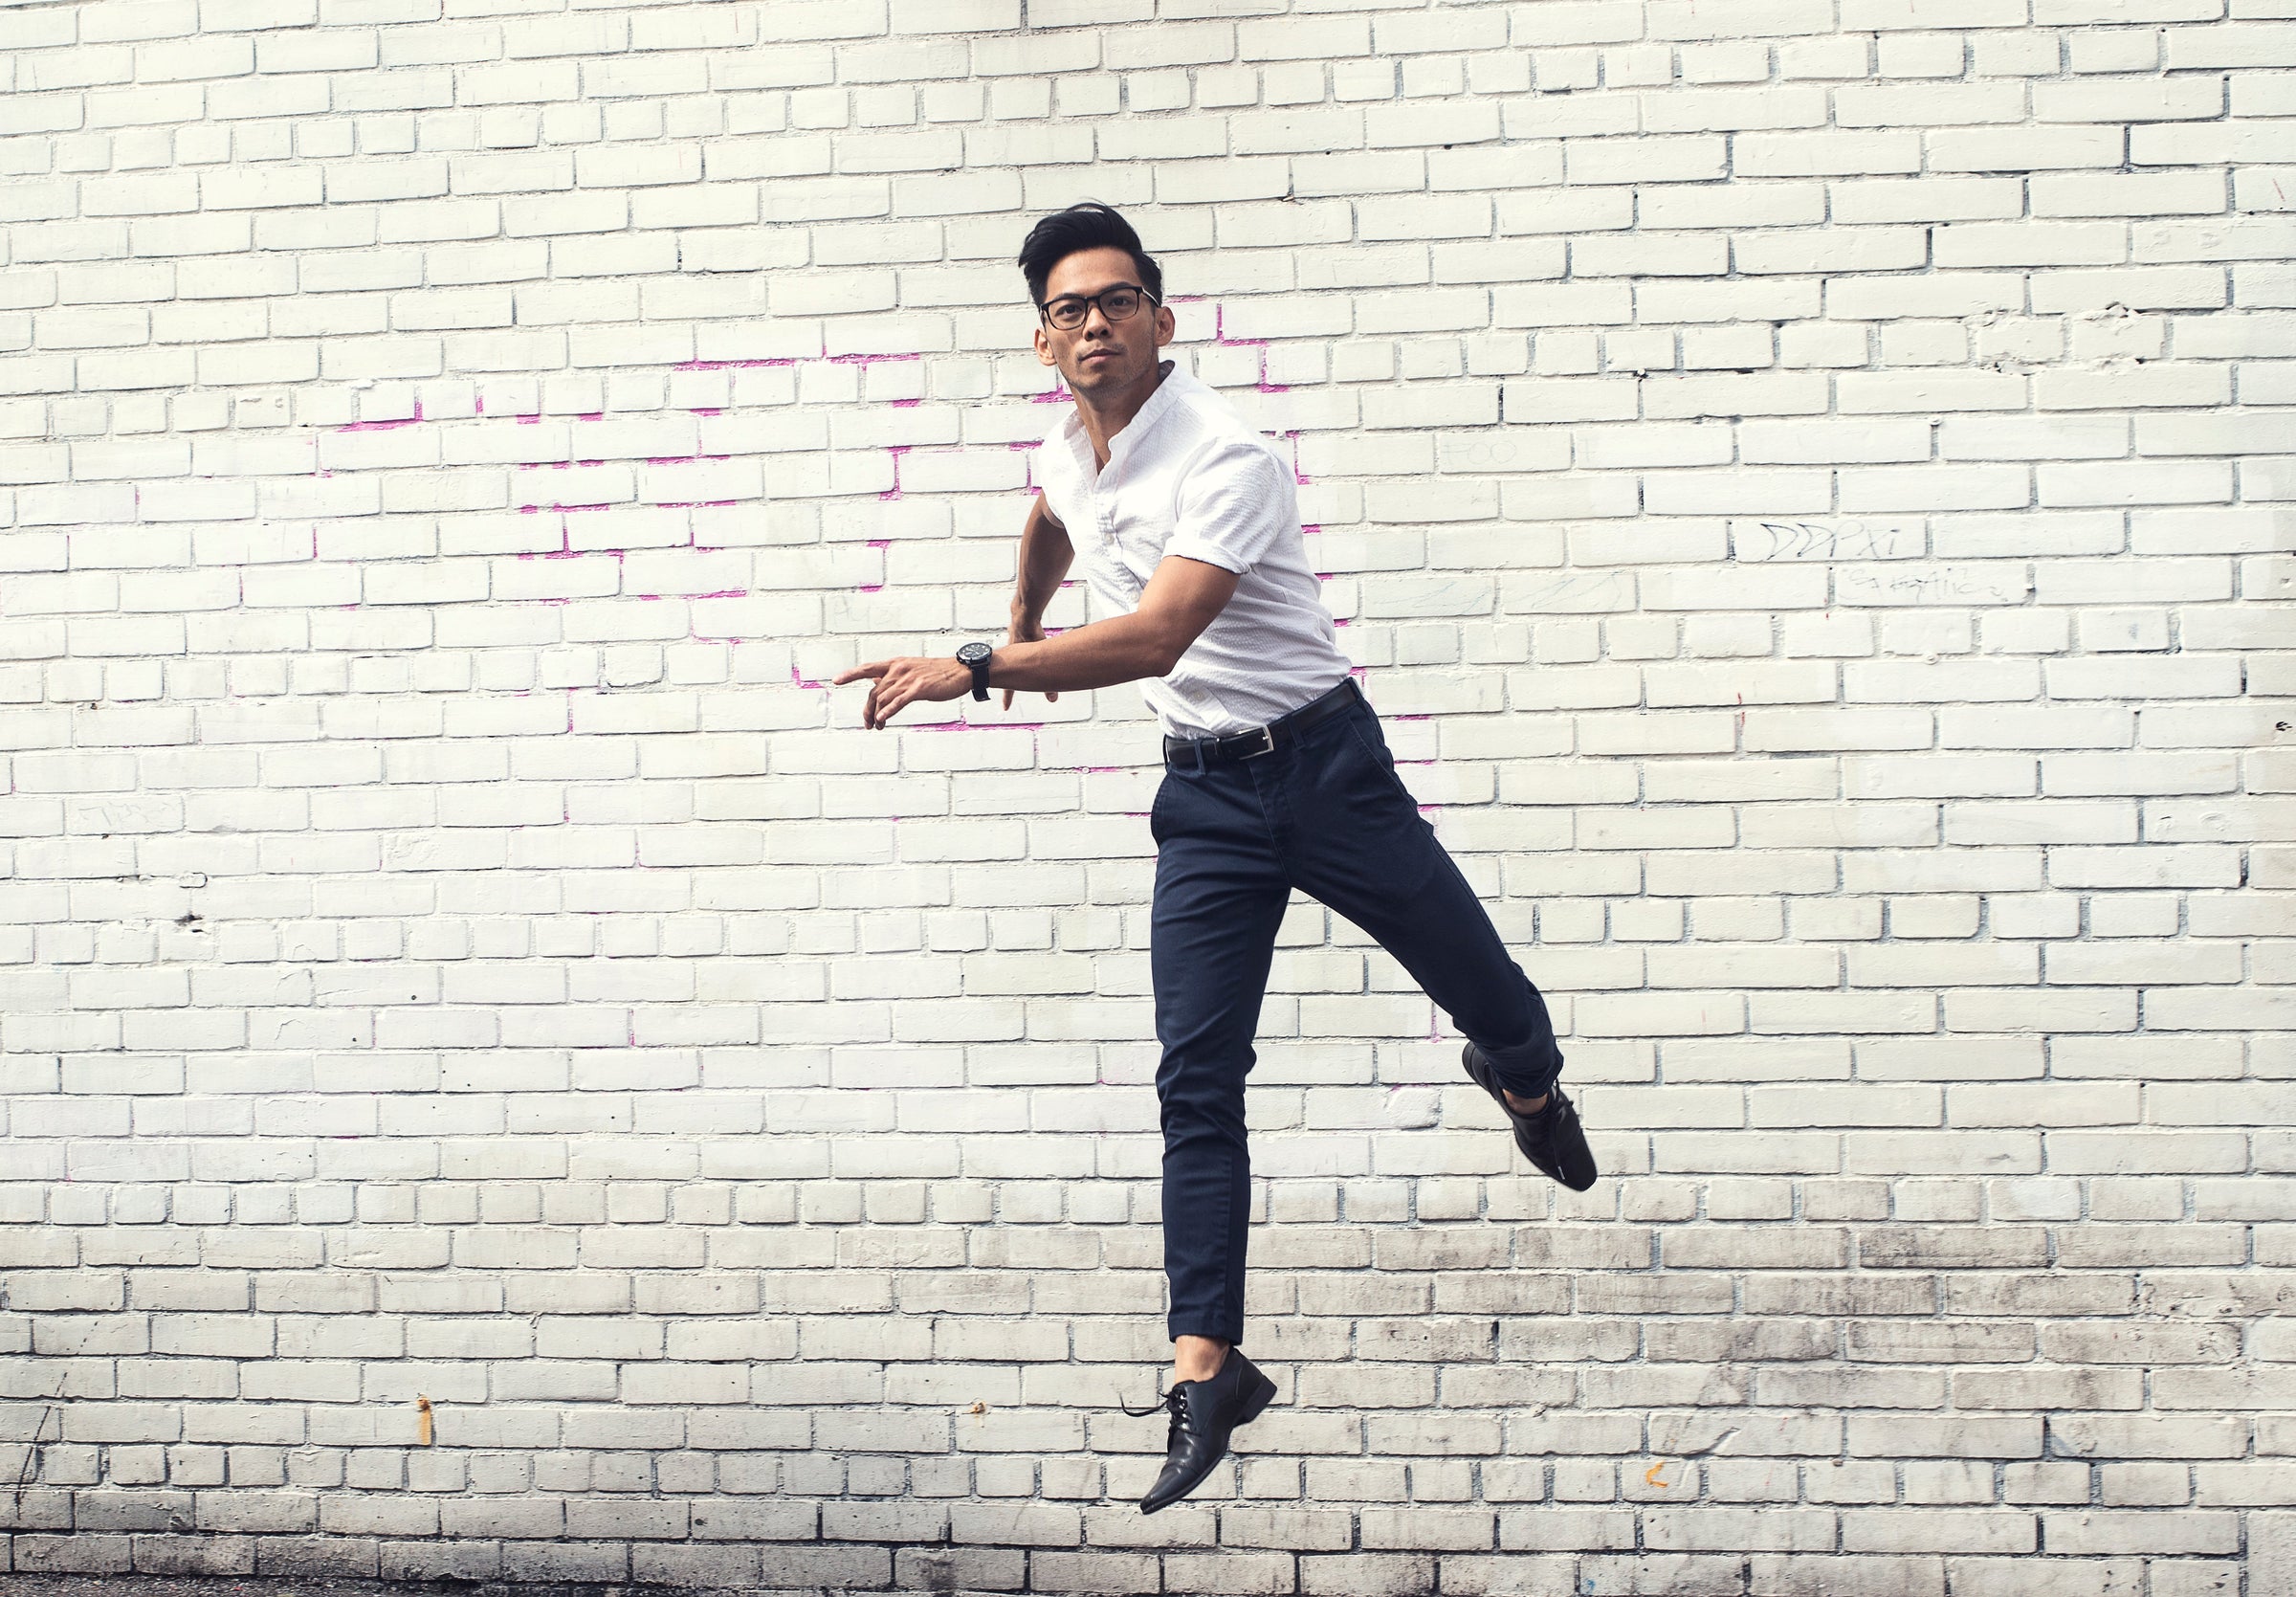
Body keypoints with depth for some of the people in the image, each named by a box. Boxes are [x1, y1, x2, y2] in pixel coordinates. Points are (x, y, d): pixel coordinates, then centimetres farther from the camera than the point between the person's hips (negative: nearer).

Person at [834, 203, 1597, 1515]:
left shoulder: (1227, 459, -22)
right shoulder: (1066, 455, 4)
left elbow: (1156, 637, -34)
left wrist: (975, 669, -35)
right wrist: (1024, 621, 43)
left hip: (1323, 760, -5)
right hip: (1205, 793, 5)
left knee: (1488, 999, 6)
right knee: (1197, 1084, -5)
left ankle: (1530, 1084, 45)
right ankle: (1207, 1365, -7)